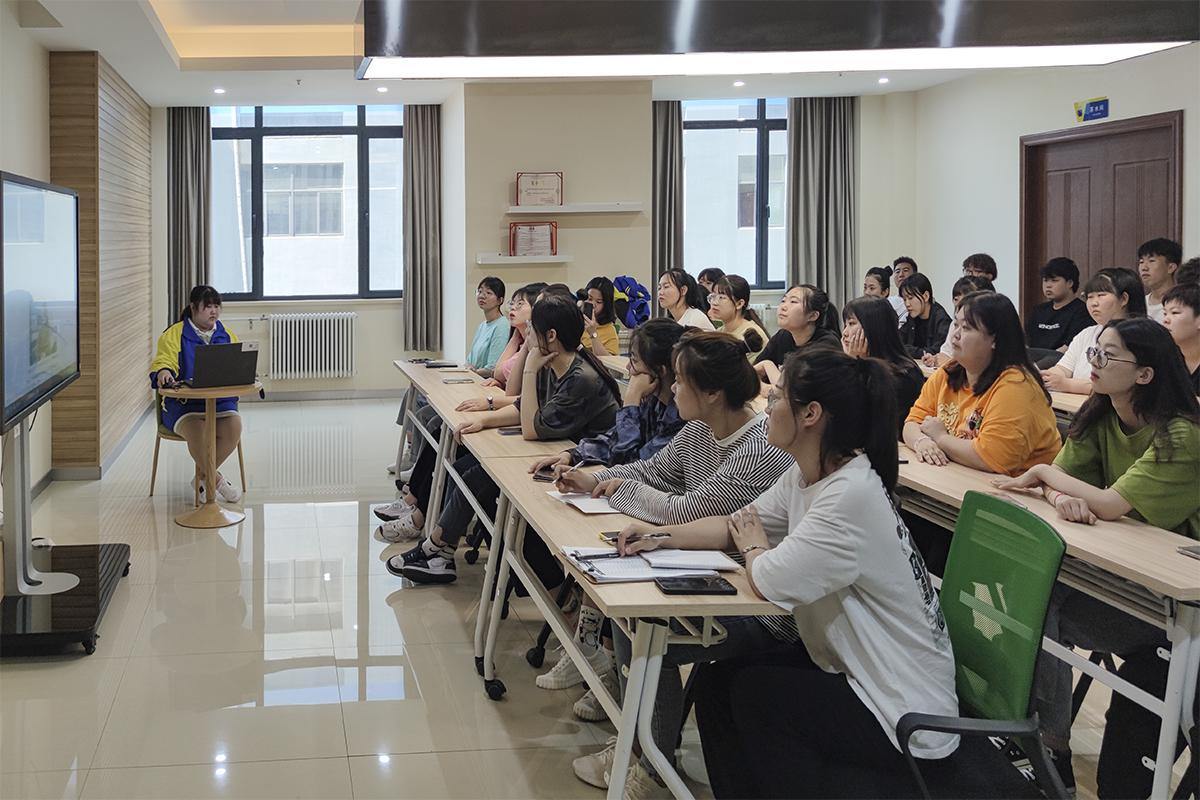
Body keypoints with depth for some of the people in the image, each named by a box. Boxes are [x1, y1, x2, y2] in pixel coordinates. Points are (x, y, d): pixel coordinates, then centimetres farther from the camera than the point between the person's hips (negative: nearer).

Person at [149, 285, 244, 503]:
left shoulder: (227, 336, 17)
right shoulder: (173, 335, 5)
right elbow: (162, 362, -6)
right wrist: (164, 372, -30)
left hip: (220, 401, 3)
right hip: (183, 403, -3)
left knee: (234, 426, -29)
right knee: (197, 431, -35)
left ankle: (201, 478, -8)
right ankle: (216, 480, -11)